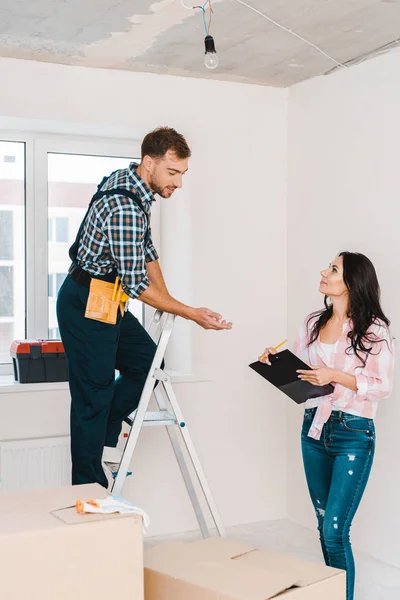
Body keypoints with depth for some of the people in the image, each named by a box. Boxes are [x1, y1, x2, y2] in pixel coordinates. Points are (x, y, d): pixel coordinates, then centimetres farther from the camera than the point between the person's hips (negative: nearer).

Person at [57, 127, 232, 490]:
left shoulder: (134, 185, 4)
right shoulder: (124, 207, -28)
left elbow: (147, 250, 14)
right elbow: (135, 284, -25)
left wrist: (166, 298, 9)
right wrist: (191, 314, -20)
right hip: (85, 304, -10)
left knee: (146, 359, 14)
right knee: (94, 392, -4)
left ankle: (104, 442, 22)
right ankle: (88, 487, 6)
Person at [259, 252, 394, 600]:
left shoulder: (374, 328, -8)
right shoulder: (313, 323, 9)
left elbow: (383, 386, -11)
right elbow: (299, 372, 15)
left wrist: (335, 376, -20)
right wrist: (276, 363, -4)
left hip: (353, 434, -6)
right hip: (314, 428, 6)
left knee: (335, 530, -9)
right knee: (324, 524, 14)